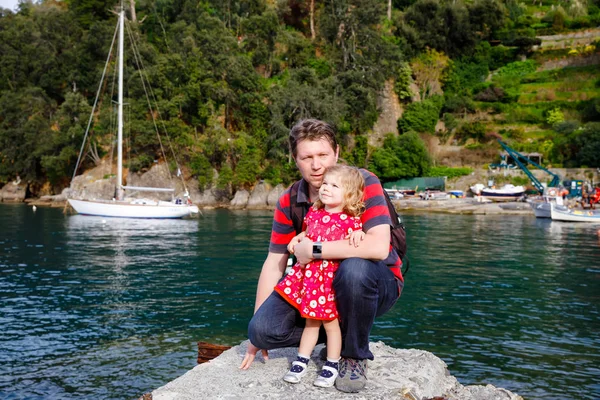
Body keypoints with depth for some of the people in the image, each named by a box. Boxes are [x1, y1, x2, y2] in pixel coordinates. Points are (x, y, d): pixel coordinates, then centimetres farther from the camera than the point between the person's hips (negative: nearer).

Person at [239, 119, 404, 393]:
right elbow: (274, 265, -1)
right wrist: (256, 334, -2)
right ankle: (338, 332, 9)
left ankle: (355, 355, -11)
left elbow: (378, 247, -32)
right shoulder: (289, 202, -3)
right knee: (263, 328, -18)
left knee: (354, 268, -39)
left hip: (376, 285, -4)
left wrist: (313, 249, -28)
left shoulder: (363, 183, -18)